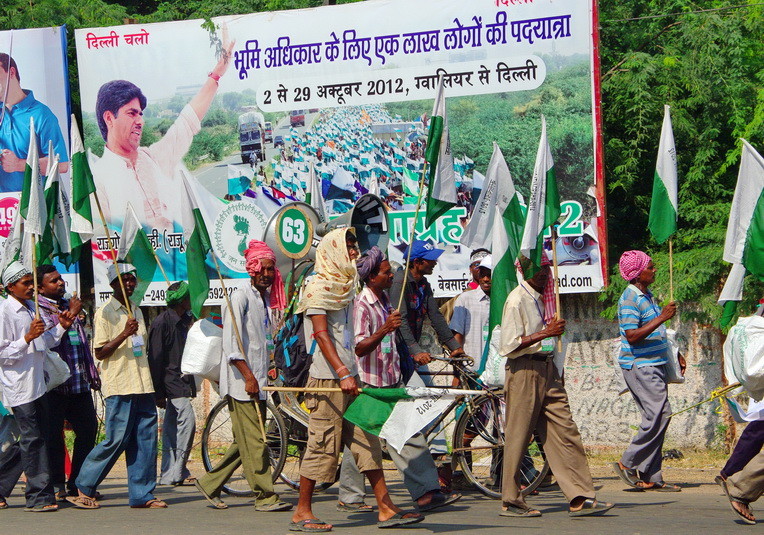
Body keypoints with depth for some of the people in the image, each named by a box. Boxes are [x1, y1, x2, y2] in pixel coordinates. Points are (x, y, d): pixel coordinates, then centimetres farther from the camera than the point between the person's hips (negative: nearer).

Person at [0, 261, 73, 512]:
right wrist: (28, 338, -22)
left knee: (32, 439, 10)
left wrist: (61, 327, 9)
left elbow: (45, 343, 25)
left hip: (37, 385, 9)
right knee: (32, 440, -8)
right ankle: (40, 497, -4)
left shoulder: (32, 308, 16)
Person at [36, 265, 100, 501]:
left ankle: (78, 483, 15)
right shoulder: (39, 309, -5)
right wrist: (70, 315, -14)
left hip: (79, 383, 7)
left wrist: (92, 373, 21)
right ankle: (57, 485, 6)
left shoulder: (68, 304, 19)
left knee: (88, 429, 6)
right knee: (54, 435, -2)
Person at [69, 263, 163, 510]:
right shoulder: (105, 313, -5)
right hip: (119, 387, -7)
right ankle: (84, 488, 5)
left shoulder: (136, 311, 19)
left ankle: (142, 495, 6)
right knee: (117, 439, -8)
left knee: (146, 440, 2)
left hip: (142, 386, 7)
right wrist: (124, 334, -22)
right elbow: (100, 352, -10)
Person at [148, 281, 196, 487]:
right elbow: (155, 358, -15)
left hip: (181, 381, 9)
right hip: (171, 381, -9)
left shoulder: (182, 321, 15)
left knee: (171, 428, 10)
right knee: (187, 420, -16)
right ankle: (177, 472, -12)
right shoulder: (162, 322, -13)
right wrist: (159, 392, -16)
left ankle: (169, 475, 13)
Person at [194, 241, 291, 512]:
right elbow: (231, 343, -16)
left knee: (245, 442, 10)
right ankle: (265, 497, -4)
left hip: (257, 381, 9)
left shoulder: (266, 299, 17)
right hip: (241, 380, -9)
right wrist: (248, 376, -21)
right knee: (253, 440, -7)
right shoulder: (241, 298, -9)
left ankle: (210, 483, 19)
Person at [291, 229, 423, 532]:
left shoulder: (347, 285, 18)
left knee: (367, 440, 4)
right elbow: (321, 334, -17)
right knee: (323, 442, -5)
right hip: (328, 377, -8)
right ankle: (302, 513, 4)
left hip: (349, 375, 8)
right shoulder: (319, 287, -8)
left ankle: (386, 509, 4)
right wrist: (342, 373, -24)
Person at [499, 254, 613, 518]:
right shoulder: (517, 300, -11)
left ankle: (580, 498, -2)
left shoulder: (540, 298, 16)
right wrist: (545, 333, -20)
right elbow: (508, 346, -17)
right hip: (524, 371, -8)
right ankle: (510, 502, 8)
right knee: (518, 437, -1)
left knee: (565, 432, 1)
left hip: (547, 370, 9)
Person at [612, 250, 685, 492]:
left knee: (657, 416, 6)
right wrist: (662, 317, -22)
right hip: (639, 365, -10)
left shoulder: (647, 296, 18)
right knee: (659, 413, -15)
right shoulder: (629, 298, -13)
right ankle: (628, 464, -5)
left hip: (654, 364, 10)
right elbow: (632, 336, -21)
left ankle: (650, 477, 7)